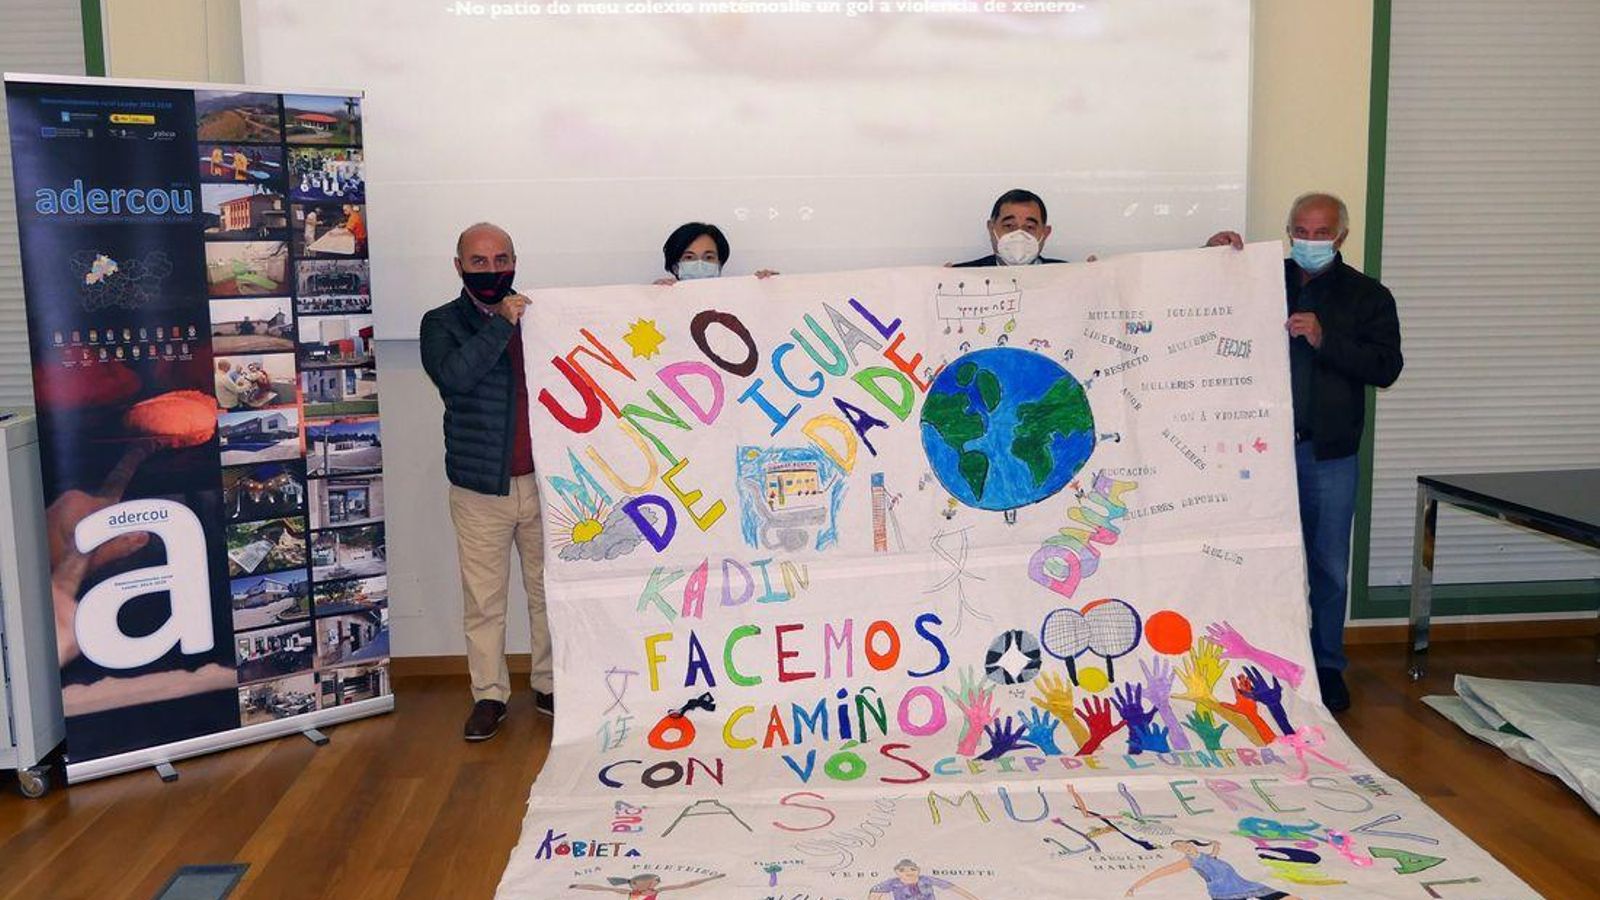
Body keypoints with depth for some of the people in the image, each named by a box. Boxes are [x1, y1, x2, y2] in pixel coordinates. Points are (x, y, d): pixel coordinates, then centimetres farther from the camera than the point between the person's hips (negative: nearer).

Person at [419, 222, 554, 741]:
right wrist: (502, 323, -21)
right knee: (483, 601, 5)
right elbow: (453, 375, -20)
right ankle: (489, 695, 19)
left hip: (542, 482, 3)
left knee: (548, 591, 12)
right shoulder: (442, 323, 0)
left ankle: (550, 687, 26)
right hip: (480, 488, -2)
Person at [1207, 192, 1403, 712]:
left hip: (1330, 455, 0)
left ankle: (1327, 668, 22)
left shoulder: (1367, 296, 5)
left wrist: (1324, 338, -18)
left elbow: (1386, 367, -6)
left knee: (1328, 567, 8)